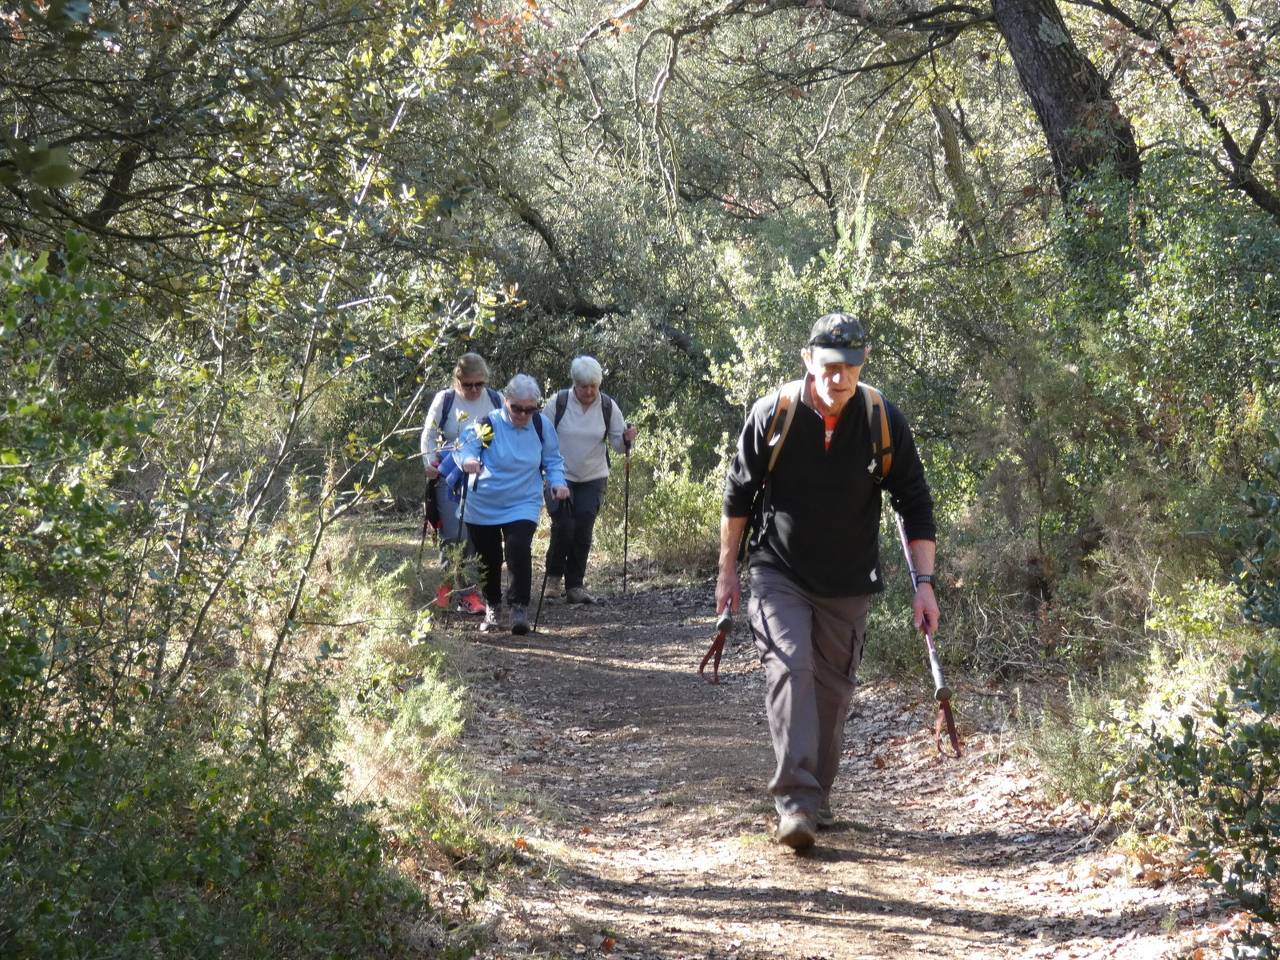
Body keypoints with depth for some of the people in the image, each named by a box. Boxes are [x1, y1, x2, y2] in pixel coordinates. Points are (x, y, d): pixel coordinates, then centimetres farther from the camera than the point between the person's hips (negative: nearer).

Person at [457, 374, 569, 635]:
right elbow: (464, 447, -19)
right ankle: (491, 607, 36)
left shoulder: (541, 426, -4)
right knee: (488, 559, 12)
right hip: (483, 506, 0)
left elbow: (552, 460, 8)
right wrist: (468, 460, -43)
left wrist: (557, 483, -10)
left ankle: (519, 608, -10)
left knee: (518, 550, -23)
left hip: (523, 504, 0)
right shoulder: (487, 425, -13)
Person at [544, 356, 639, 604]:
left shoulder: (608, 406, -1)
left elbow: (617, 443, 1)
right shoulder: (558, 402, -7)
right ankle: (554, 576, 12)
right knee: (564, 526, -12)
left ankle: (575, 586, 5)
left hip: (593, 479, 2)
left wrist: (627, 439, -21)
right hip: (560, 477, -2)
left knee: (584, 530, -4)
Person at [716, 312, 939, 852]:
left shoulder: (885, 423, -10)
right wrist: (727, 572, 4)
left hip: (848, 585, 2)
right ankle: (795, 802, -24)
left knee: (832, 690, 9)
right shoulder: (772, 414, -12)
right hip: (779, 575, -2)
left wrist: (924, 582, -8)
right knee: (789, 669, -19)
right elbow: (738, 495, 1)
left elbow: (915, 504, -2)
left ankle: (817, 798, 25)